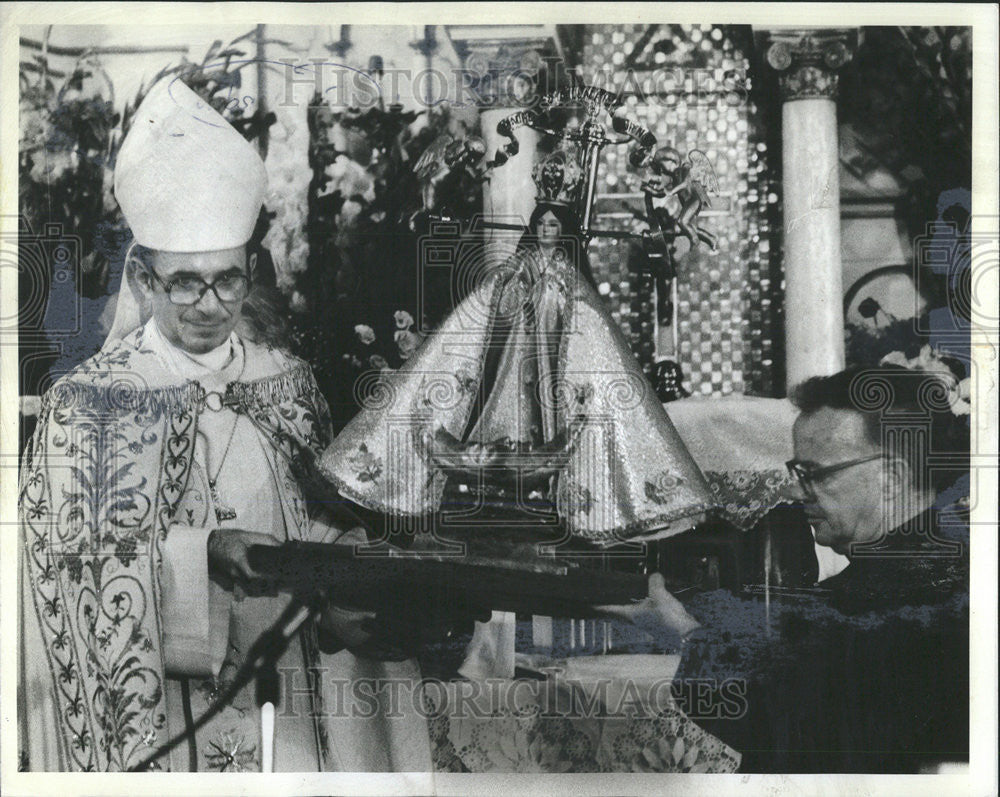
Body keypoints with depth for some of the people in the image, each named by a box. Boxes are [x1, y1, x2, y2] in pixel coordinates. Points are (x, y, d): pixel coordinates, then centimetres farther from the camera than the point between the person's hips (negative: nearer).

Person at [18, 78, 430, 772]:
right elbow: (70, 560, -11)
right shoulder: (85, 403, -5)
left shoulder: (289, 383, 6)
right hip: (157, 712, -3)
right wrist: (204, 553, -24)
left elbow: (327, 522, 10)